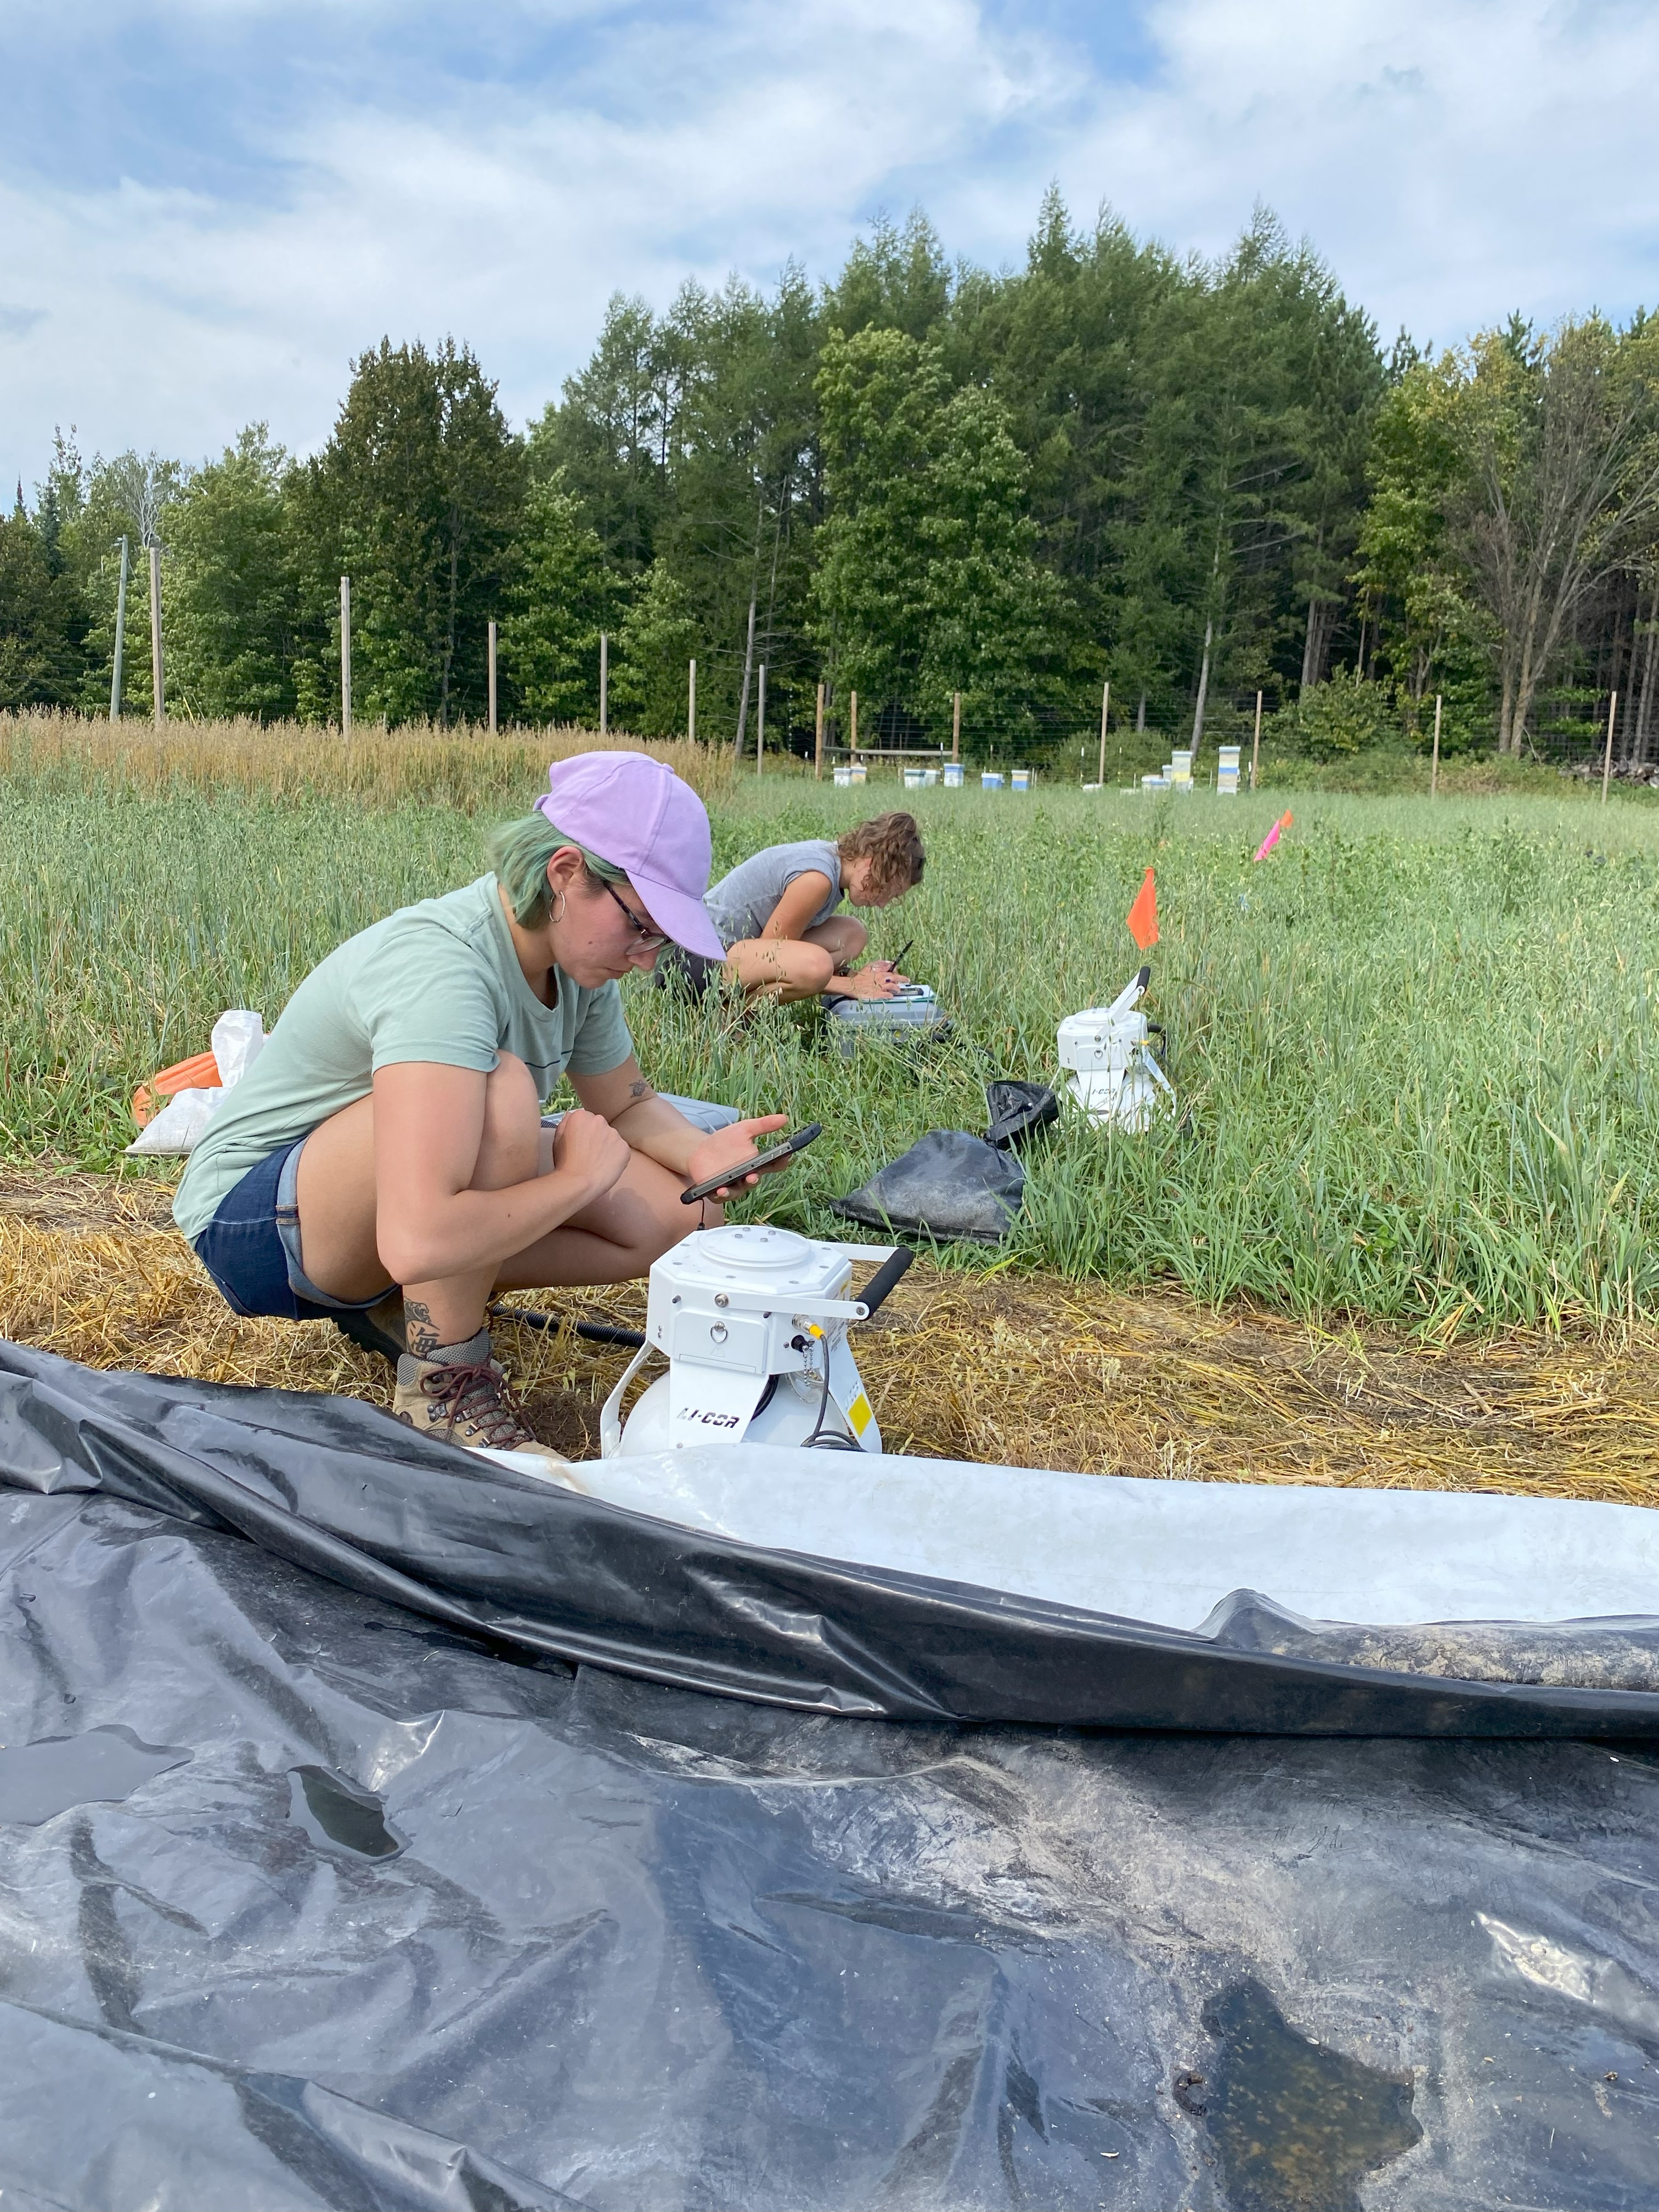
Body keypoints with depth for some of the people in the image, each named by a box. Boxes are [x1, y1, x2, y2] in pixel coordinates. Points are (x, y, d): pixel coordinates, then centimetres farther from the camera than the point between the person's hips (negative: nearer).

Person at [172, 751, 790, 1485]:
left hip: (377, 1208, 8)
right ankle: (443, 1382, -17)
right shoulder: (442, 968, -33)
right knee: (500, 1095, -36)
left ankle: (422, 1304, 5)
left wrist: (699, 1153, -12)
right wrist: (581, 1177, -27)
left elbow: (629, 1104, 11)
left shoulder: (573, 955, -7)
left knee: (687, 1217, -6)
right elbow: (416, 1244, -43)